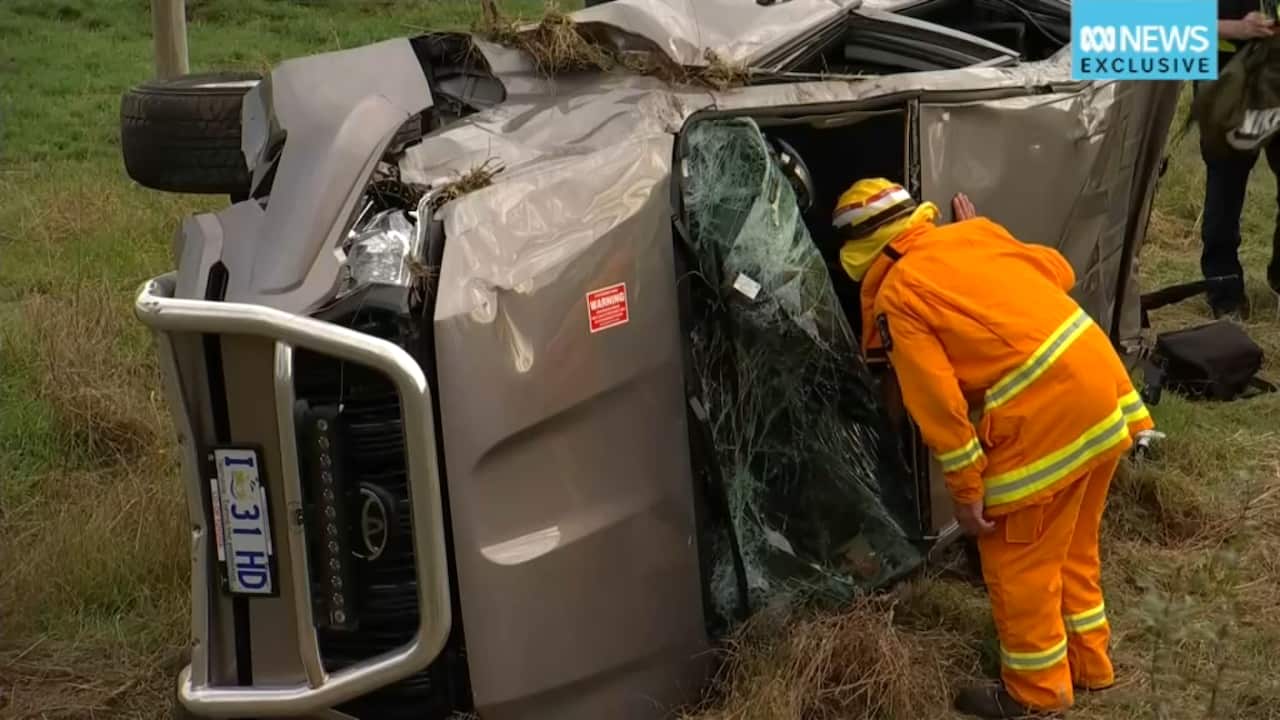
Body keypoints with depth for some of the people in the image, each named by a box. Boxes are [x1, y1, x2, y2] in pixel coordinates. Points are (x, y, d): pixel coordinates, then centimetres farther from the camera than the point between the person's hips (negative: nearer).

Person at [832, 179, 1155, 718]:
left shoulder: (895, 300, -5)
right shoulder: (973, 233, 14)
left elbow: (938, 403, -9)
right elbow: (1057, 271, 24)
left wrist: (966, 490, -2)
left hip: (1046, 416, -8)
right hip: (1103, 380, 8)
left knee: (1017, 559, 10)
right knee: (1072, 545, 25)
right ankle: (1089, 662, 38)